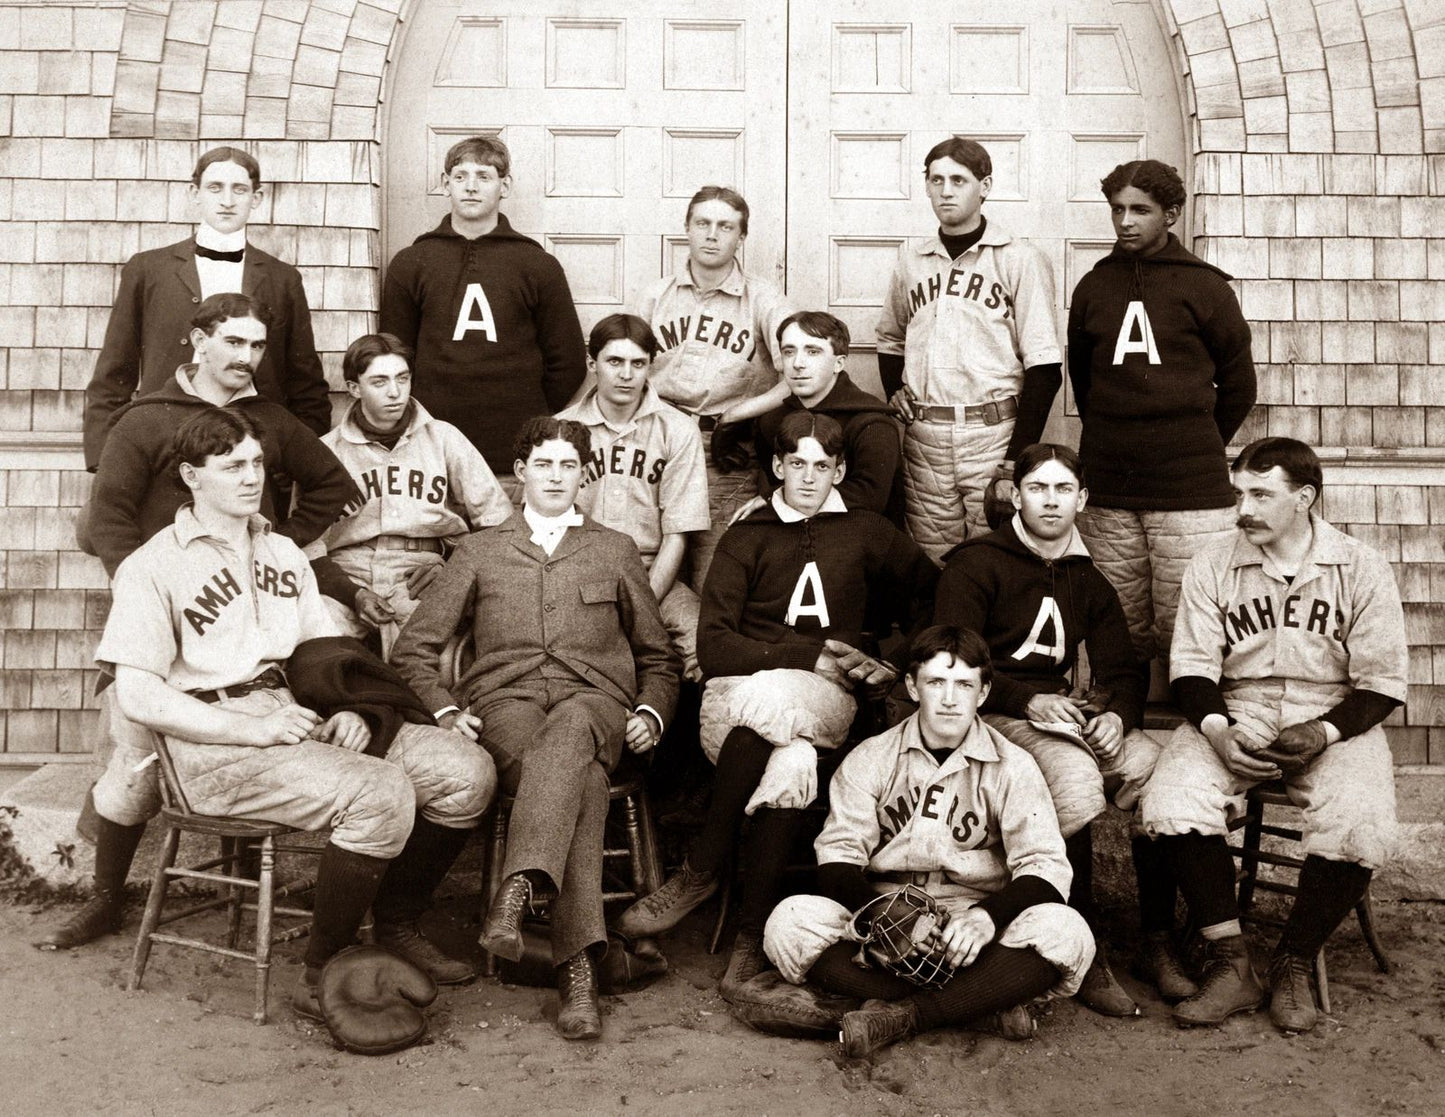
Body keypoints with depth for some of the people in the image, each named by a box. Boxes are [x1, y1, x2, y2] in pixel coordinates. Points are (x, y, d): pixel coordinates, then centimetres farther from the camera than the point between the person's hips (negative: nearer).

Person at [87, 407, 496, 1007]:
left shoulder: (283, 553, 24)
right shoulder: (152, 567, 2)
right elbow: (138, 697, -8)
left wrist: (344, 711, -1)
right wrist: (254, 729, -17)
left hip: (301, 722, 7)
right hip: (217, 745, -6)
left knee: (467, 770, -12)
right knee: (380, 793, -31)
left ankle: (395, 926, 7)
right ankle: (322, 974, -15)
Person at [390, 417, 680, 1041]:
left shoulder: (616, 551, 26)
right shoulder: (479, 552, 23)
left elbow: (657, 658, 28)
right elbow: (412, 650, 19)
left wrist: (651, 712, 7)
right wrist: (445, 709, 1)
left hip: (594, 702, 1)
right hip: (505, 702, 0)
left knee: (568, 733, -41)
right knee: (582, 780, -37)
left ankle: (516, 891, -56)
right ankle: (577, 966, -46)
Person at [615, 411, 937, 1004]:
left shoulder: (867, 534, 22)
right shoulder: (746, 538, 16)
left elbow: (937, 596, 26)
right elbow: (713, 646, 4)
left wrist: (890, 663, 9)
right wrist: (811, 657, -7)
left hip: (825, 707, 1)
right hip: (735, 697, 0)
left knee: (763, 702, -36)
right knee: (791, 762, -37)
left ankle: (698, 873, -27)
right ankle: (751, 935, -28)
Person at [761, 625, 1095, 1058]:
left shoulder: (1012, 767, 4)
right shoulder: (870, 759, 6)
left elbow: (1045, 867, -5)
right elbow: (836, 857, -1)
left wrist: (988, 916, -25)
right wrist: (879, 912, -23)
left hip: (974, 930, 0)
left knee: (1065, 932, -30)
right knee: (791, 923, -28)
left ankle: (898, 1016, -29)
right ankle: (984, 1002, -27)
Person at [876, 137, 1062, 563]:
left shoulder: (1019, 261, -2)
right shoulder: (910, 260, 12)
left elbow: (1043, 367, -5)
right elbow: (890, 339, 28)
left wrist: (1019, 455, -11)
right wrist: (895, 393, 9)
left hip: (993, 432, -4)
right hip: (923, 437, 4)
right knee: (931, 565, 6)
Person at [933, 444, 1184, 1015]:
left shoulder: (1089, 582, 20)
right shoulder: (976, 564, 2)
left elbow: (1122, 674, 13)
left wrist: (1116, 715, -10)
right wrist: (1029, 701, -21)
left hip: (1062, 712, 5)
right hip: (996, 718, -5)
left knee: (1156, 766, -23)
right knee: (1076, 777, -34)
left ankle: (1159, 942, -13)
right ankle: (1086, 956, -24)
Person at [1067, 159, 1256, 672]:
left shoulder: (1203, 285, 2)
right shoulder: (1092, 287, 12)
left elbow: (1239, 382, 8)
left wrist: (1201, 446, 12)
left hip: (1190, 490, -3)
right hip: (1107, 493, 3)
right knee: (1123, 633, 7)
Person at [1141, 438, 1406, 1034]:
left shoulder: (1361, 570, -1)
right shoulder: (1212, 567, 2)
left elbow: (1382, 683, -1)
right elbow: (1191, 667, 1)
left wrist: (1324, 732, -17)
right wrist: (1217, 730, -18)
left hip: (1334, 720, -1)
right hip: (1234, 716, 1)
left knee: (1360, 827, -30)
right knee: (1171, 801, -28)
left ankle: (1293, 964, -6)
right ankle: (1230, 963, -15)